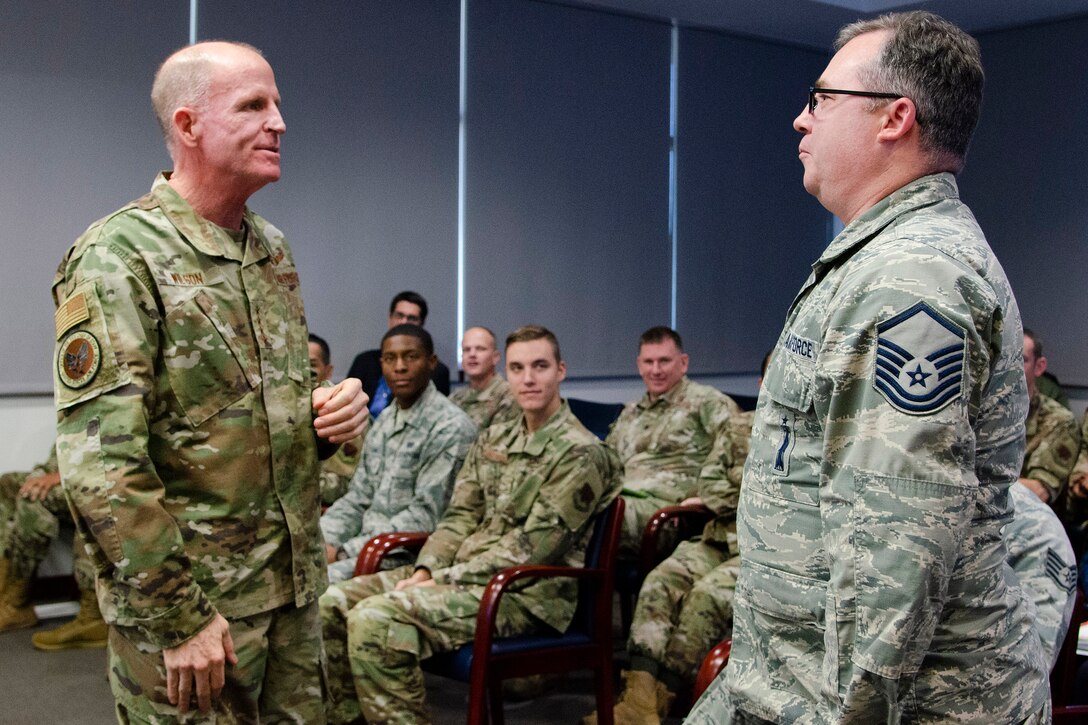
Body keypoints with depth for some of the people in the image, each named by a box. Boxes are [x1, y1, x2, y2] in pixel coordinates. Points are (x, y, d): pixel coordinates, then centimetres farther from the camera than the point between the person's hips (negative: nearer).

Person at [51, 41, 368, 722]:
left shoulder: (272, 247, 10)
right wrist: (178, 619, -20)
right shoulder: (118, 258, -14)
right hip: (188, 601, -7)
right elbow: (101, 465, -20)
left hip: (294, 589, 7)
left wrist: (330, 413, 0)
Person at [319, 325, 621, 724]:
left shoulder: (581, 453, -10)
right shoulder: (494, 440, 15)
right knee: (333, 604, -3)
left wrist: (445, 579, -16)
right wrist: (424, 571, -5)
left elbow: (531, 546, -16)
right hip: (461, 573, 8)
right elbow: (460, 516, 13)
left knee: (374, 619, -26)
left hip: (525, 591, -8)